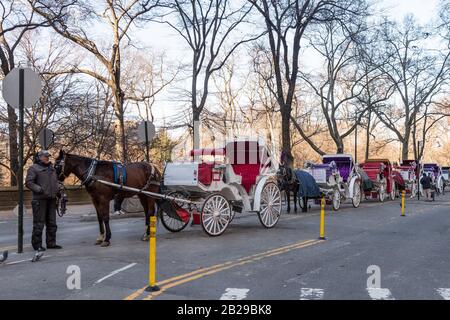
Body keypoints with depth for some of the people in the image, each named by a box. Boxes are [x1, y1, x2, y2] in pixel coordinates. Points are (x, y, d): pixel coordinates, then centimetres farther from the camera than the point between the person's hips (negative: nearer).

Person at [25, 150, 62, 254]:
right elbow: (28, 182, -12)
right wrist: (39, 189, -23)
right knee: (39, 223, -3)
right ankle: (37, 245, 6)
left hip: (51, 199, 7)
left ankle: (51, 243, 21)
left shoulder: (51, 168, 18)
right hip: (40, 199, -7)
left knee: (52, 223, 12)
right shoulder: (34, 168, -5)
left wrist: (58, 189, 11)